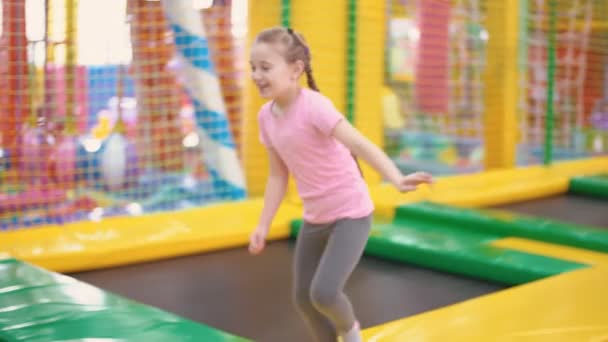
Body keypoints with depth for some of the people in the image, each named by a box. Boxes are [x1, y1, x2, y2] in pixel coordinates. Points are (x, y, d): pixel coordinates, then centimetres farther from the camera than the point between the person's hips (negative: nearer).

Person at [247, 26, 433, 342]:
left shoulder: (313, 106, -23)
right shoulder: (266, 115, -2)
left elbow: (359, 144, -34)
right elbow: (278, 175, 7)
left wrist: (397, 180, -49)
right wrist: (263, 226, 4)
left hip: (351, 213, -7)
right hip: (315, 217, 7)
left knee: (323, 293, -17)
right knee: (302, 298, 12)